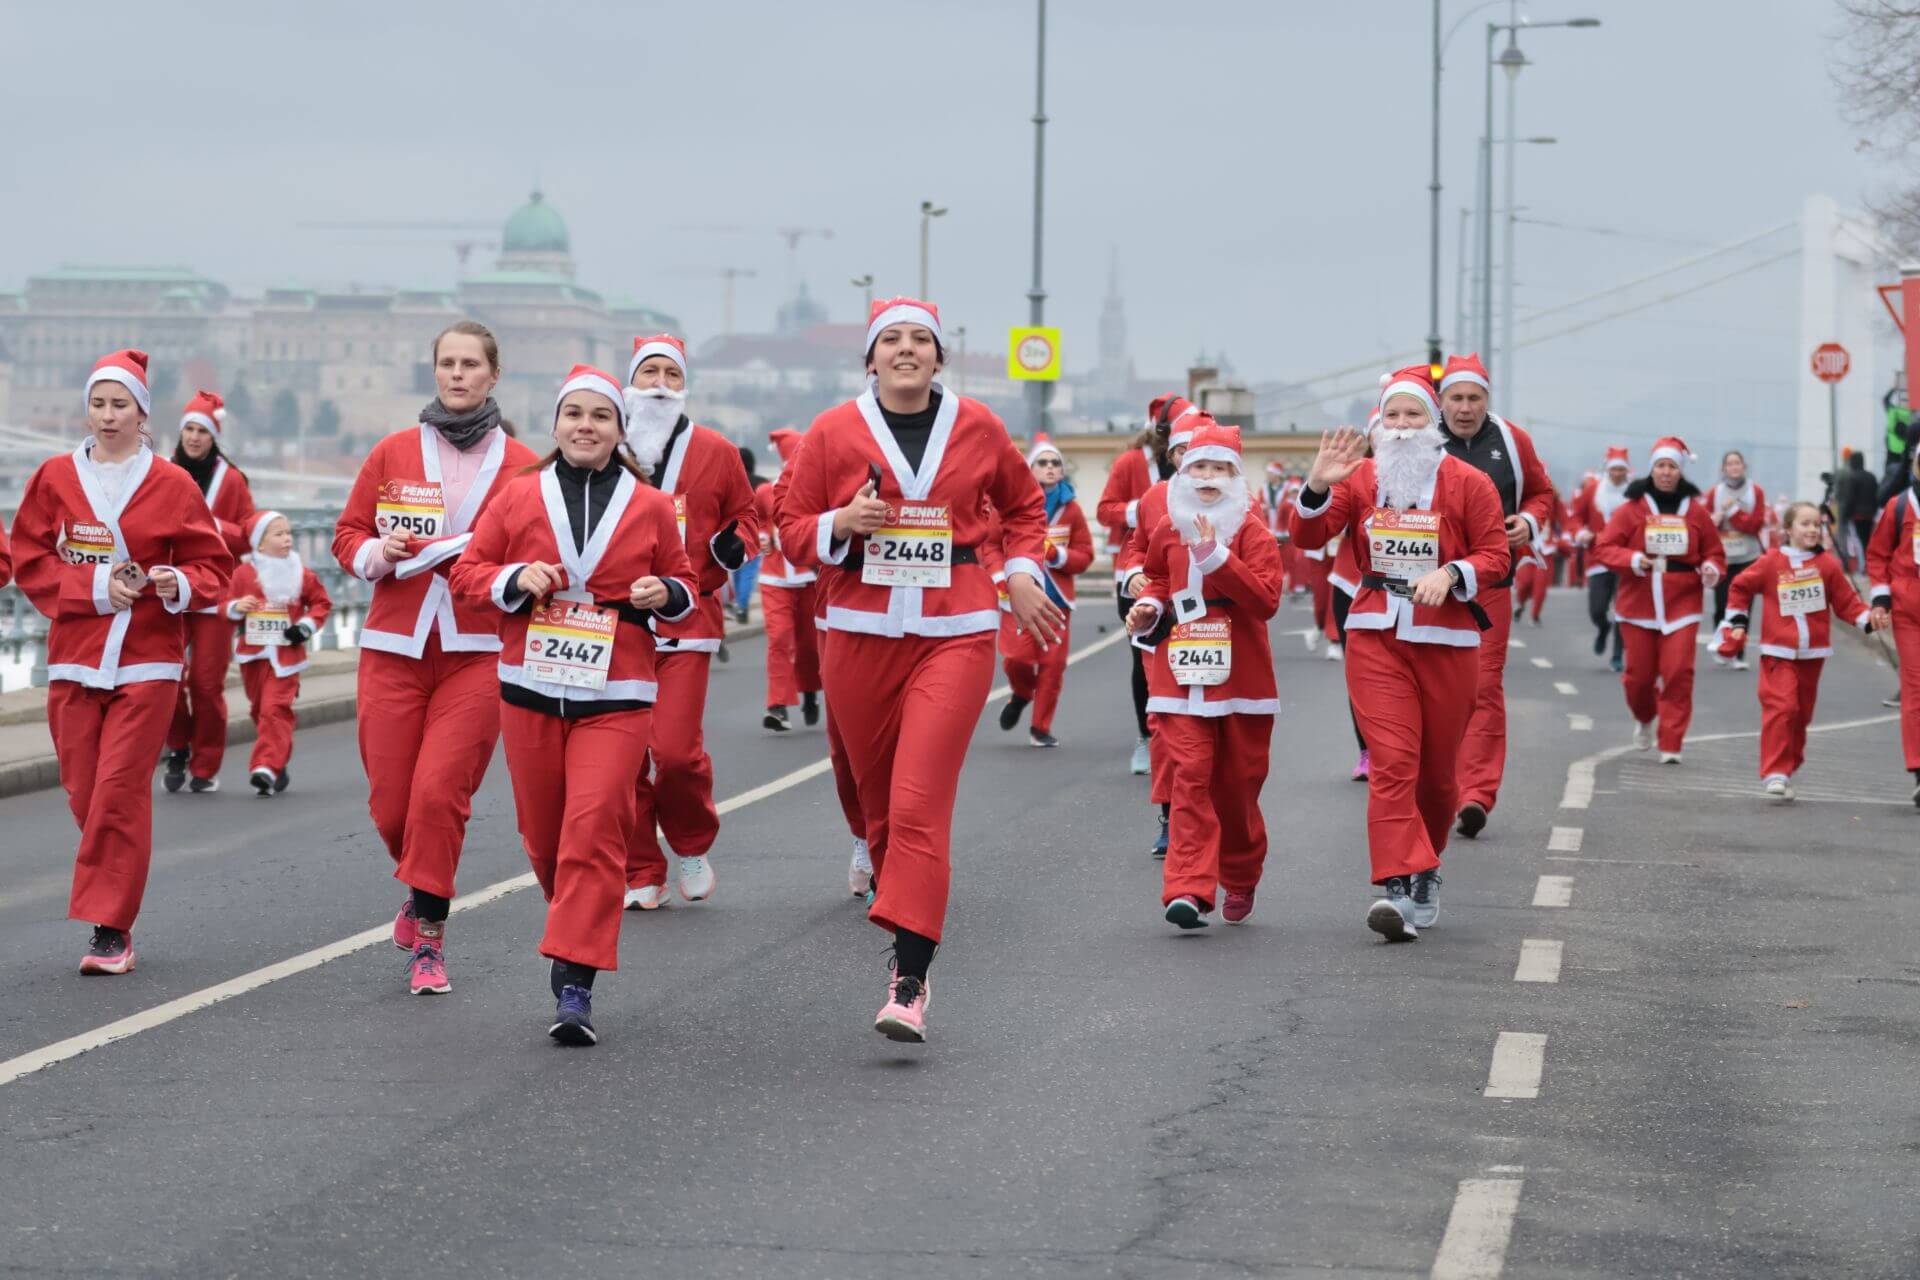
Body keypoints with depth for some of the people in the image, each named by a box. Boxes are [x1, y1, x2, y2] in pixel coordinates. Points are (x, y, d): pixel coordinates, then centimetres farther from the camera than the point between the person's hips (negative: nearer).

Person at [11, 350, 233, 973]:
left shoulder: (172, 484, 2)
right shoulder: (55, 478, 6)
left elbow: (213, 565, 8)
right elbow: (30, 561, 5)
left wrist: (178, 583, -13)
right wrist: (96, 587, -8)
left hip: (146, 661, -2)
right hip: (74, 657, 2)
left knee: (120, 793, -10)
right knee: (84, 795, 1)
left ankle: (110, 928, -8)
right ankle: (112, 917, 18)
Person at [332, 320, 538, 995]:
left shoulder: (520, 464, 3)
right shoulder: (393, 453, 7)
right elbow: (348, 535, 12)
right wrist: (377, 553, -8)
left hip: (477, 653, -2)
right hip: (393, 649, 2)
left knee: (439, 792, -15)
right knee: (391, 803, 3)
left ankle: (429, 934, -3)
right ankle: (424, 890, 34)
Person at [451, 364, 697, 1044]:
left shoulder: (651, 507, 5)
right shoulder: (517, 496, 6)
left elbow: (683, 583, 16)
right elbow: (467, 573, 9)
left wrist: (665, 594, -7)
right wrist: (516, 579, -11)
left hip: (615, 697, -2)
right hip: (530, 690, 2)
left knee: (594, 830, -15)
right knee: (544, 831, 8)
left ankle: (574, 986, -17)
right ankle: (579, 929, 35)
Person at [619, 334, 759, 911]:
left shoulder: (715, 452, 6)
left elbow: (745, 515, 17)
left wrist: (734, 545, -4)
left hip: (687, 624, -1)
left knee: (676, 751, -12)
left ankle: (693, 846, 16)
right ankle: (642, 875, 13)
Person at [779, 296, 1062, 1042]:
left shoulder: (976, 428, 5)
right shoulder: (833, 432, 2)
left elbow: (1023, 505, 21)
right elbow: (793, 530, 8)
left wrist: (1022, 574, 9)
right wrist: (841, 523, -11)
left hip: (954, 636, -2)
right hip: (861, 634, 2)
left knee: (920, 804, -13)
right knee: (878, 800, 8)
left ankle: (910, 981, -16)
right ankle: (907, 924, 31)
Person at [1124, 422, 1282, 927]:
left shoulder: (1251, 530, -4)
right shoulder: (1168, 530, 7)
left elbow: (1266, 600, -17)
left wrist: (1217, 556, -25)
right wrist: (1150, 605, 7)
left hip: (1240, 679, -1)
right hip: (1181, 676, 1)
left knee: (1237, 785, 9)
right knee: (1191, 776, -12)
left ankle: (1240, 880, 31)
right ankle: (1188, 890, -19)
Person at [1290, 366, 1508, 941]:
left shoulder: (1468, 482, 0)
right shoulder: (1360, 478, 5)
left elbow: (1497, 555, -2)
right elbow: (1308, 536, -2)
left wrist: (1450, 574, -20)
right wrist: (1318, 485, -19)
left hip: (1446, 639, 0)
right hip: (1376, 637, 0)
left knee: (1438, 768, 11)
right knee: (1392, 761, -14)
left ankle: (1425, 872, 33)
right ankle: (1397, 888, -21)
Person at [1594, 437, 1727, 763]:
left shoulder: (1696, 512, 4)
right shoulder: (1632, 509, 0)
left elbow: (1714, 553, 10)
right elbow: (1604, 548, -2)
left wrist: (1711, 570, -12)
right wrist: (1634, 560, -19)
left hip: (1681, 606, 0)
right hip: (1639, 606, 0)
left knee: (1678, 673, -10)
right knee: (1640, 675, 5)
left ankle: (1671, 745, -3)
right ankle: (1644, 719, 39)